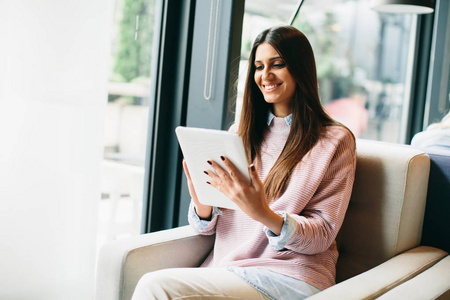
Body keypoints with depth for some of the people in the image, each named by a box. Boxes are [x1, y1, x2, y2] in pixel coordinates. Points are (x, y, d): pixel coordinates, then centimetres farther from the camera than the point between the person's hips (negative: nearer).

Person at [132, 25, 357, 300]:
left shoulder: (335, 141, 0)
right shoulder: (241, 132, 15)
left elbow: (323, 234, -6)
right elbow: (209, 226, 14)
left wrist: (263, 214, -24)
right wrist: (202, 204, -11)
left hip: (287, 277, -5)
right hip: (224, 266, 5)